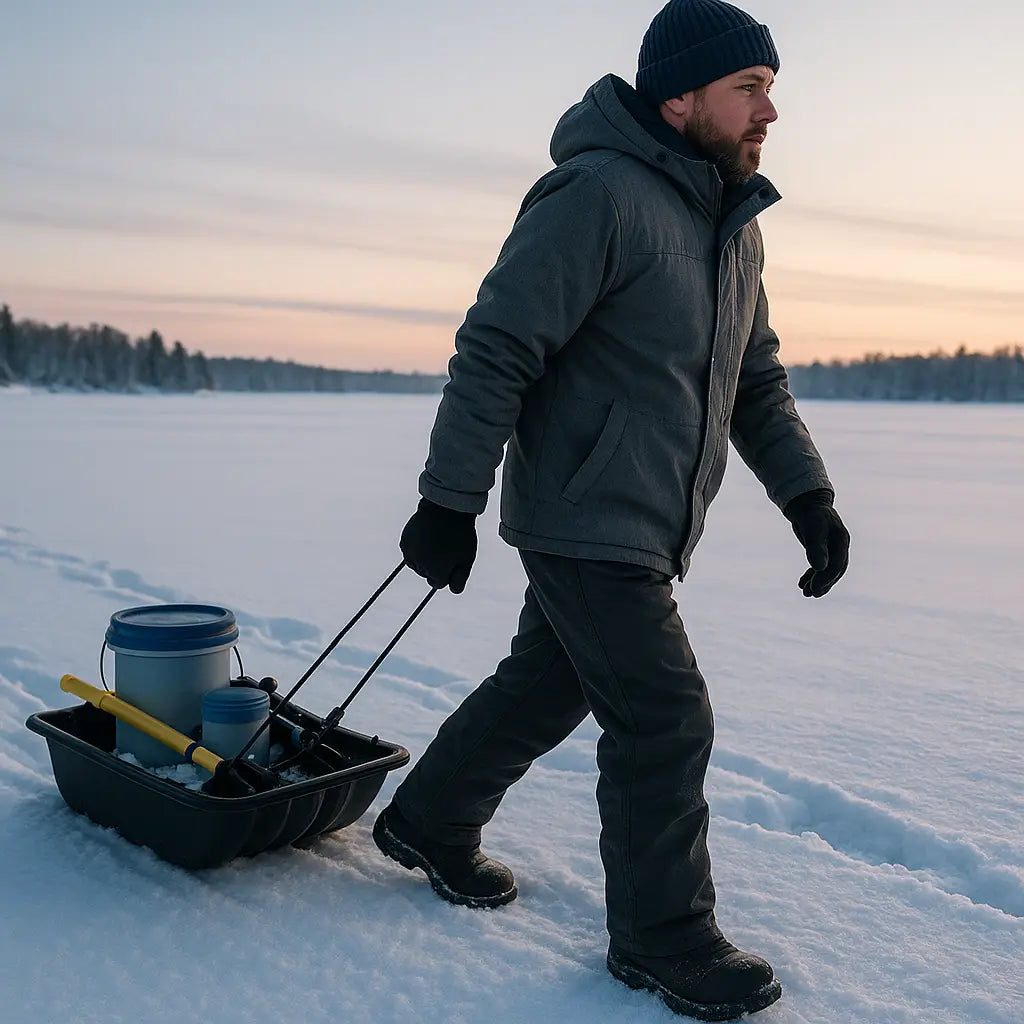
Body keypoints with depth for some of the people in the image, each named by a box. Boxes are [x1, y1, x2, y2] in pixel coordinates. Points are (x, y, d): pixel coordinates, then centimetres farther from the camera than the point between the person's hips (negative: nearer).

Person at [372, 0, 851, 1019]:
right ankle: (663, 940, 16)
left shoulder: (736, 227, 12)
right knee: (664, 720, -4)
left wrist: (806, 494, 6)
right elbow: (494, 349, -19)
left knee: (545, 687, 19)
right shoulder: (597, 196, -18)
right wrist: (448, 502, -19)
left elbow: (757, 381, 17)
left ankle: (428, 823, 41)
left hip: (648, 533, 9)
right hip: (584, 523, -9)